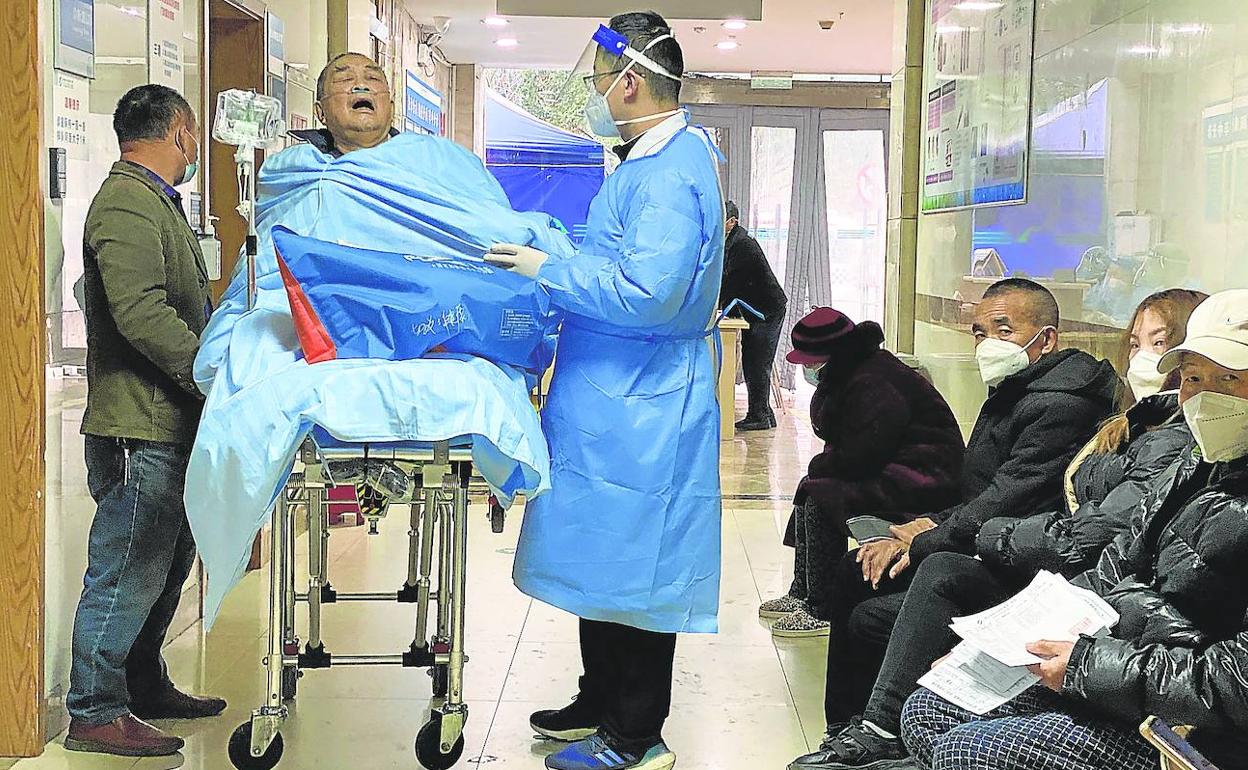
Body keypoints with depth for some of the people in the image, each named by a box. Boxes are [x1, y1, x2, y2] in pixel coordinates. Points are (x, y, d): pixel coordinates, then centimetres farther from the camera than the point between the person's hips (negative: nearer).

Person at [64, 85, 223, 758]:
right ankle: (95, 712, 4)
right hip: (140, 429, -11)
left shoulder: (154, 202, 21)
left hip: (170, 425, 11)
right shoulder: (127, 204, -14)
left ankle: (144, 688, 29)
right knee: (128, 569, -5)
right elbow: (141, 313, -25)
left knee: (164, 566, 18)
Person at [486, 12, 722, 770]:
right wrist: (555, 260, 16)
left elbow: (646, 294, -28)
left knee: (634, 561, 0)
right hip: (615, 396, 10)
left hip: (641, 409, -10)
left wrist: (548, 271, -19)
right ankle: (602, 700, 32)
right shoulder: (659, 159, 13)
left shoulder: (672, 172, -20)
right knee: (601, 556, 18)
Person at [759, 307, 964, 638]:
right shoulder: (852, 373, 10)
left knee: (822, 498, -22)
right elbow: (846, 442, 19)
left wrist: (818, 466, -7)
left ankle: (821, 611, -15)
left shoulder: (875, 387, -24)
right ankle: (802, 593, 16)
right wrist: (821, 466, 0)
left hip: (924, 477, -12)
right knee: (811, 488, 12)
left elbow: (862, 454, -25)